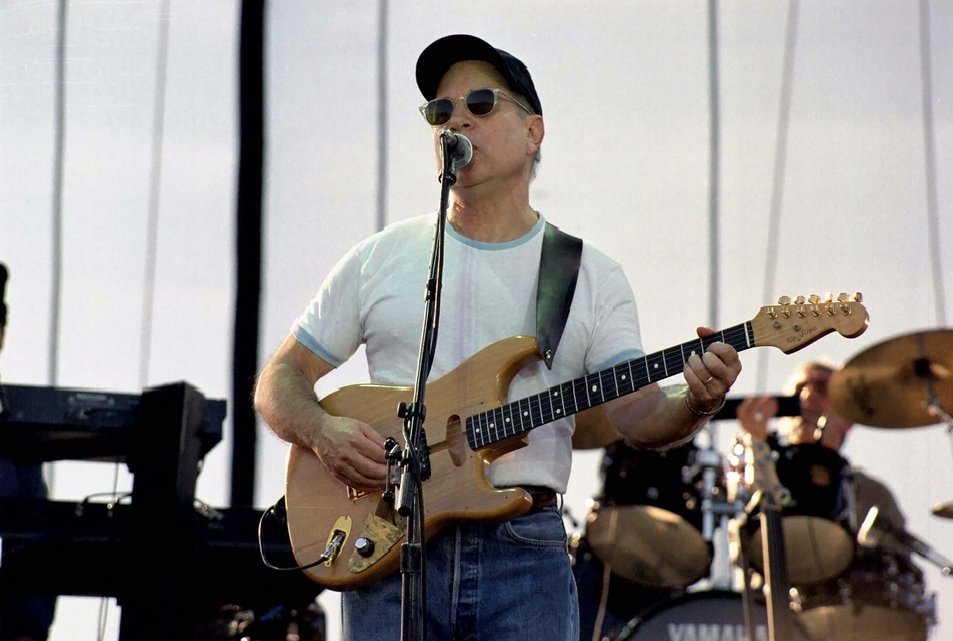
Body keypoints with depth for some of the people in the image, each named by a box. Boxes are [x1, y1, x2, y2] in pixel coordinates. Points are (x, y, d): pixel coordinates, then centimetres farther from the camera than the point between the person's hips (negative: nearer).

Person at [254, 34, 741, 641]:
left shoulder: (593, 276, 9)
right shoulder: (380, 259, 10)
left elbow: (637, 412, -2)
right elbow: (281, 380, 13)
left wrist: (695, 404, -23)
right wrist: (323, 430, -8)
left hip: (526, 550, 0)